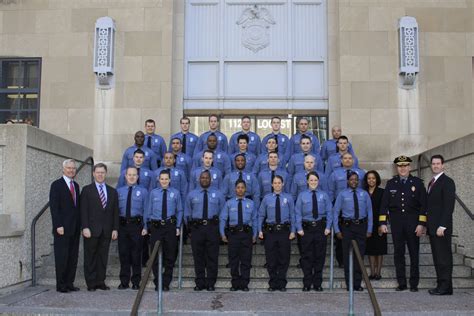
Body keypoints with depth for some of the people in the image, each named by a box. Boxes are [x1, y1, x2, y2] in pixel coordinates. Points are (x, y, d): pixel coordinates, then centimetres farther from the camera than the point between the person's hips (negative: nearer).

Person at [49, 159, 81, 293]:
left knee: (73, 257, 7)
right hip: (62, 228, -6)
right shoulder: (56, 185, -4)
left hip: (75, 228, 6)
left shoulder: (76, 185, 16)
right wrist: (58, 226, -16)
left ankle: (69, 283, 13)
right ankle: (61, 285, 6)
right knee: (62, 257, -2)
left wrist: (79, 225, 11)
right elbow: (54, 207, -10)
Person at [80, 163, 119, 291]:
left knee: (103, 257, 6)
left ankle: (100, 282, 14)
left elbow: (115, 212, 10)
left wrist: (115, 229, 3)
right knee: (90, 257, 2)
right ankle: (91, 283, 9)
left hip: (106, 231, 3)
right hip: (92, 230, -3)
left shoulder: (112, 191, 13)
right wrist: (85, 227, -12)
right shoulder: (87, 190, 3)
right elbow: (83, 210, -3)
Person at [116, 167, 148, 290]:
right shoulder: (119, 191, 12)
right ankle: (124, 282, 17)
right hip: (122, 225, 2)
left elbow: (146, 210, 2)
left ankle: (136, 282, 13)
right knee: (123, 253, 6)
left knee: (136, 254, 2)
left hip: (136, 224, -2)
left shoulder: (143, 191, 6)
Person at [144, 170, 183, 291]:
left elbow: (179, 211, 5)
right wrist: (146, 227, 4)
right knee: (156, 256, 4)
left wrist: (178, 227, -2)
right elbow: (148, 210, 7)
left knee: (170, 256, 5)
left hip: (170, 226, 0)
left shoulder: (175, 193, 4)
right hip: (155, 226, 0)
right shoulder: (153, 193, 5)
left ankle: (166, 283, 17)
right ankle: (157, 283, 16)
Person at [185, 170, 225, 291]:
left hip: (212, 228, 0)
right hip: (196, 228, 1)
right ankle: (199, 283, 12)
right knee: (198, 257, 3)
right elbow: (187, 213, 15)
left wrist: (220, 227, 3)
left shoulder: (218, 194, 9)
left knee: (212, 257, 0)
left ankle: (210, 283, 8)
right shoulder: (191, 194, 11)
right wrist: (190, 227, 9)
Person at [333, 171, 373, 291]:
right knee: (347, 255, 3)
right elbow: (335, 212, 0)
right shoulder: (342, 194, 0)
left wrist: (369, 229, 1)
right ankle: (349, 284, 12)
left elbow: (369, 212, 6)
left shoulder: (364, 194, 4)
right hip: (347, 226, -1)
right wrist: (337, 230, -4)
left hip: (361, 226, 1)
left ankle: (357, 284, 14)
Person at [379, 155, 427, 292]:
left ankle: (414, 283, 13)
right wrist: (382, 223, -2)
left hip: (412, 222, -1)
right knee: (398, 253, 4)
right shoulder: (391, 183, 7)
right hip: (396, 222, 1)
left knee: (414, 253, 3)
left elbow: (423, 205, 0)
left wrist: (421, 224, -7)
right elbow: (384, 204, 5)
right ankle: (401, 283, 12)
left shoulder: (417, 182, 2)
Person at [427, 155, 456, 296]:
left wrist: (442, 226, -20)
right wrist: (429, 226, 13)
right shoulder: (432, 182, 19)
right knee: (437, 258, 9)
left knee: (443, 257, -4)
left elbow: (449, 206, -15)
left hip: (441, 227, -8)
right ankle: (441, 285, 14)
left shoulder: (447, 182, -8)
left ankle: (445, 287, 1)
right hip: (433, 227, 8)